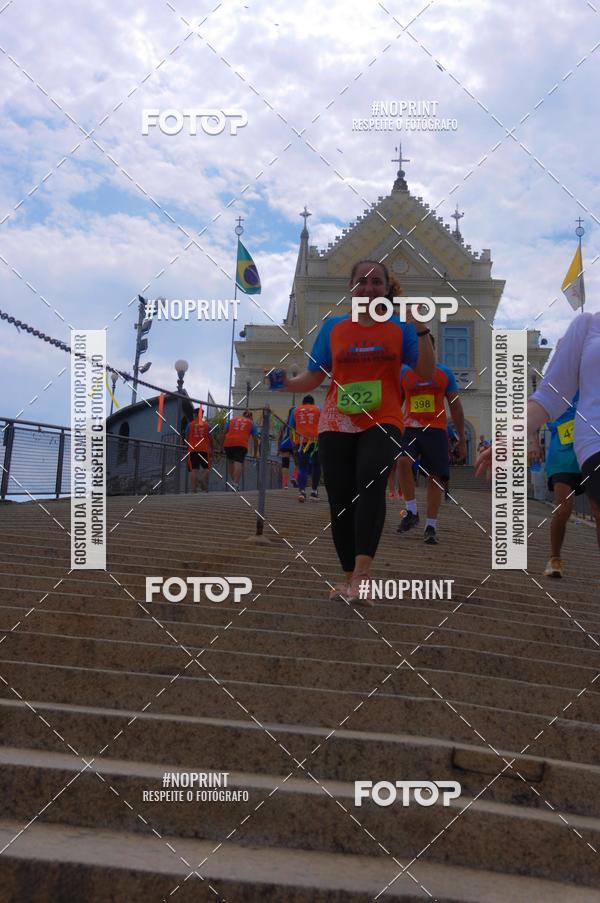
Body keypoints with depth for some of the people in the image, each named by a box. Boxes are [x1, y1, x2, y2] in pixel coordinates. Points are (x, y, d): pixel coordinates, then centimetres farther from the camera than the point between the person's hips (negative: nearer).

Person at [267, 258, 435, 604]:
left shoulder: (399, 328, 8)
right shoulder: (332, 327, 10)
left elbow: (427, 374, 2)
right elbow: (314, 377, 11)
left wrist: (422, 329, -8)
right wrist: (286, 382, -10)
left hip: (383, 422, -2)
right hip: (337, 424, 2)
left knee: (370, 482, -28)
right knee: (340, 498, -1)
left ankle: (363, 573, -35)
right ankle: (350, 578, 13)